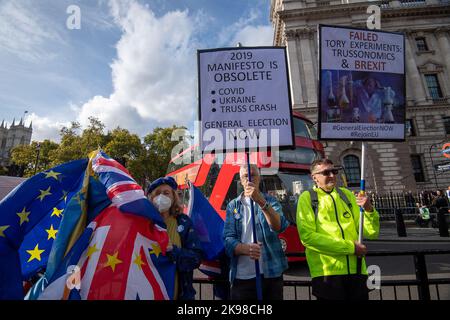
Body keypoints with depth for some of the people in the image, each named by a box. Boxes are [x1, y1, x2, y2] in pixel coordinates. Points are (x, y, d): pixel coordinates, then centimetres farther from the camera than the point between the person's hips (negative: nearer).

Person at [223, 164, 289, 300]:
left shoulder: (270, 201, 4)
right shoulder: (233, 206, 5)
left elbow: (280, 226, -16)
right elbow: (228, 239, -3)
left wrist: (260, 201, -30)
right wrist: (246, 248, -24)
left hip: (271, 275, 0)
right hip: (242, 276, 0)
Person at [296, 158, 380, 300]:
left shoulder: (347, 194, 12)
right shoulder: (307, 197, -1)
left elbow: (371, 233, 11)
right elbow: (307, 236, -13)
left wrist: (369, 209, -9)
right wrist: (350, 247, -12)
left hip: (356, 271, 4)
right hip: (327, 272, -4)